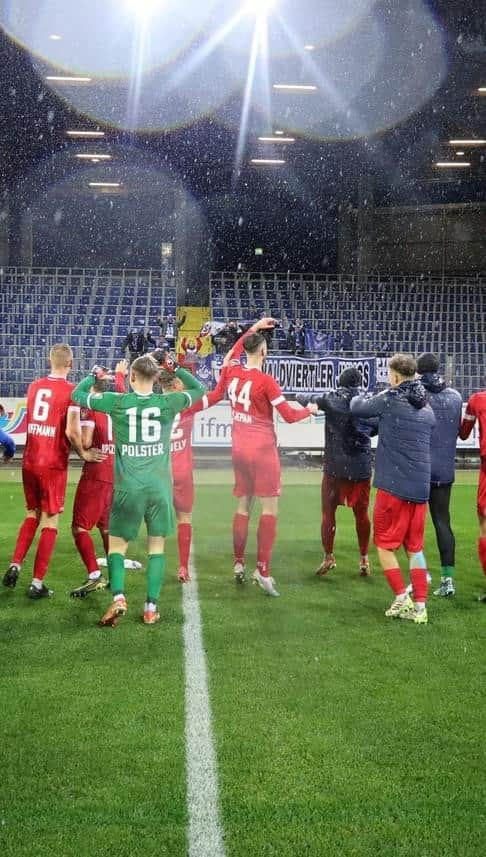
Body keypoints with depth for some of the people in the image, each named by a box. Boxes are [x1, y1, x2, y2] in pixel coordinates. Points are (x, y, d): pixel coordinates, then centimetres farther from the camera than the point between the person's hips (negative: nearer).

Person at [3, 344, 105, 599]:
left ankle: (15, 565, 9)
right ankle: (37, 583, 4)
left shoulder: (34, 386, 7)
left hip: (29, 461, 5)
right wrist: (83, 454, -4)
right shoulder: (71, 391, -11)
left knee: (32, 514, 21)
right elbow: (71, 431, -19)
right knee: (50, 521, 4)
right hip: (53, 465, -5)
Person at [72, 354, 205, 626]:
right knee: (157, 545, 10)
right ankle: (151, 607, 8)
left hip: (128, 488, -1)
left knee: (117, 544, 10)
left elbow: (78, 394, 11)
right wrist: (176, 368, 18)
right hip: (159, 487, 1)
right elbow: (199, 390, 17)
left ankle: (118, 597, -10)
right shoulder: (167, 403, -1)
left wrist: (96, 375, 25)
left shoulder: (117, 402, -3)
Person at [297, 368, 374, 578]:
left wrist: (302, 398, 30)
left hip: (335, 466, -2)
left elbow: (305, 401, 9)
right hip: (362, 467, 2)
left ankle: (328, 556, 5)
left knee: (328, 513, 8)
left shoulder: (332, 399, -1)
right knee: (361, 514, 13)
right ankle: (364, 559, 18)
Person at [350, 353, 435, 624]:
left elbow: (358, 408, 5)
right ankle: (420, 607, 12)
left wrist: (360, 397, 28)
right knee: (415, 548, 13)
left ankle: (402, 599, 2)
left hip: (393, 486, -5)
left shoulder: (389, 400, -8)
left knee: (385, 545, 8)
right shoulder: (428, 409, 11)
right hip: (421, 488, 6)